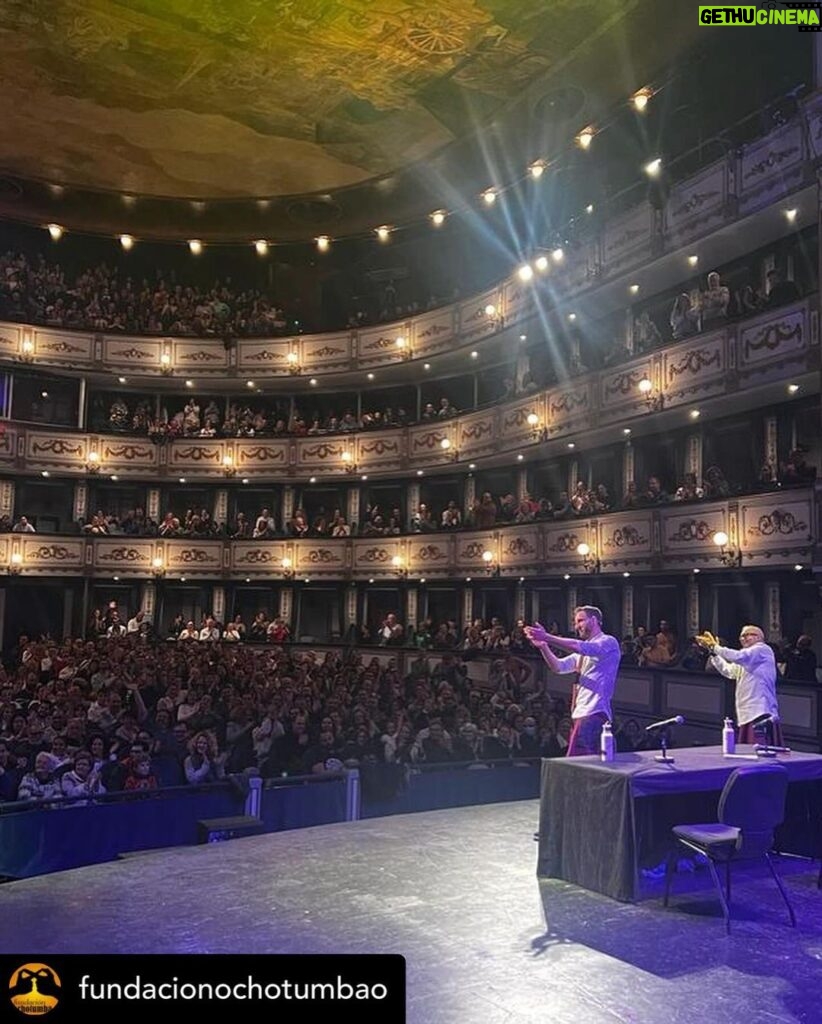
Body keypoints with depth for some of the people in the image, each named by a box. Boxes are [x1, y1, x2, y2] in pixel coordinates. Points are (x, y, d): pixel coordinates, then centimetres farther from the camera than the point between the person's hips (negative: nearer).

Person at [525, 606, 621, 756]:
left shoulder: (609, 642, -3)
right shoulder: (583, 652, 23)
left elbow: (580, 647, -21)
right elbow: (558, 666, 14)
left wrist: (547, 637, -25)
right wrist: (543, 645, -2)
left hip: (594, 713, -9)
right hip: (580, 713, 9)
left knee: (574, 762, -17)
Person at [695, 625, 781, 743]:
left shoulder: (763, 649, -2)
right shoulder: (745, 658, 25)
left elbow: (737, 657, -15)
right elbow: (728, 671, 21)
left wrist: (715, 646, -8)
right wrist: (713, 652, 11)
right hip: (748, 716, 9)